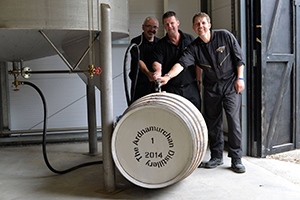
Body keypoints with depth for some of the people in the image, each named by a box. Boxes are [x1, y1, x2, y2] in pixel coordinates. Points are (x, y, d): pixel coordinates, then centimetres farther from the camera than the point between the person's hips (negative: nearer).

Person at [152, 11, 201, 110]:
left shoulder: (190, 39, 8)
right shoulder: (160, 44, 3)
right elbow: (157, 62, -10)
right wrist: (158, 71, -33)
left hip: (191, 87, 2)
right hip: (170, 89, -2)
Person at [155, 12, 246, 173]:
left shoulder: (225, 36, -7)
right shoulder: (194, 47, -6)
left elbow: (239, 58, -1)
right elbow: (182, 63, -21)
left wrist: (240, 78, -7)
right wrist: (167, 76, -38)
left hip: (231, 85, -2)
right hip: (211, 87, 3)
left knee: (233, 120, -6)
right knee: (212, 122, 8)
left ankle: (236, 159, 5)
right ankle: (216, 157, 22)